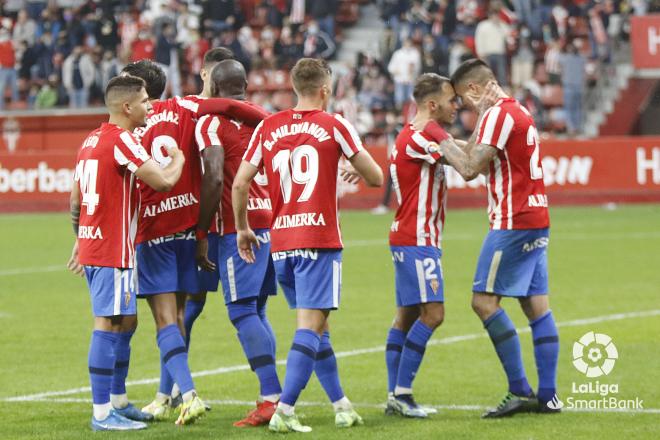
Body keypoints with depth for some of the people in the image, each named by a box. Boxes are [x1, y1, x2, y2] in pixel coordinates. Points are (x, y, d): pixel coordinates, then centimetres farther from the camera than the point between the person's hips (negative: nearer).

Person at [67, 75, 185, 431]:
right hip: (113, 251, -10)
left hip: (92, 245, 10)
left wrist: (81, 240, 30)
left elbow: (75, 200, 21)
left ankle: (118, 402, 26)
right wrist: (178, 159, 0)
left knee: (126, 322, 18)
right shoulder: (121, 140, -15)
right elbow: (162, 181, -20)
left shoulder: (91, 141, 14)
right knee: (108, 325, -8)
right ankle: (102, 414, -7)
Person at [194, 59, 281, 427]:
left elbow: (214, 179, -17)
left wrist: (202, 235, -11)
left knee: (243, 311, -6)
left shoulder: (212, 123, -5)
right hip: (274, 220, 7)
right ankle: (273, 395, 10)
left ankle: (272, 397, -15)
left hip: (239, 227, -7)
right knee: (257, 311, 14)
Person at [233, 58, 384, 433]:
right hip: (319, 239, -5)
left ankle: (342, 406, 22)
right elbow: (377, 178, 3)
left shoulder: (268, 128, 8)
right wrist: (357, 173, 26)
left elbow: (240, 183, 5)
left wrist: (242, 229, 18)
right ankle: (284, 411, -19)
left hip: (281, 243, 5)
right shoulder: (335, 126, -1)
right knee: (311, 326, -8)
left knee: (318, 326, 16)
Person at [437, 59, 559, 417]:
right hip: (535, 218, 10)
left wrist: (441, 142, -6)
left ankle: (519, 391, -11)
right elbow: (479, 158, 18)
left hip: (513, 224, -10)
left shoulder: (498, 114, -13)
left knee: (485, 301, -7)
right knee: (536, 304, 7)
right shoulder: (518, 111, 17)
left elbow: (470, 168, -17)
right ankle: (547, 395, 5)